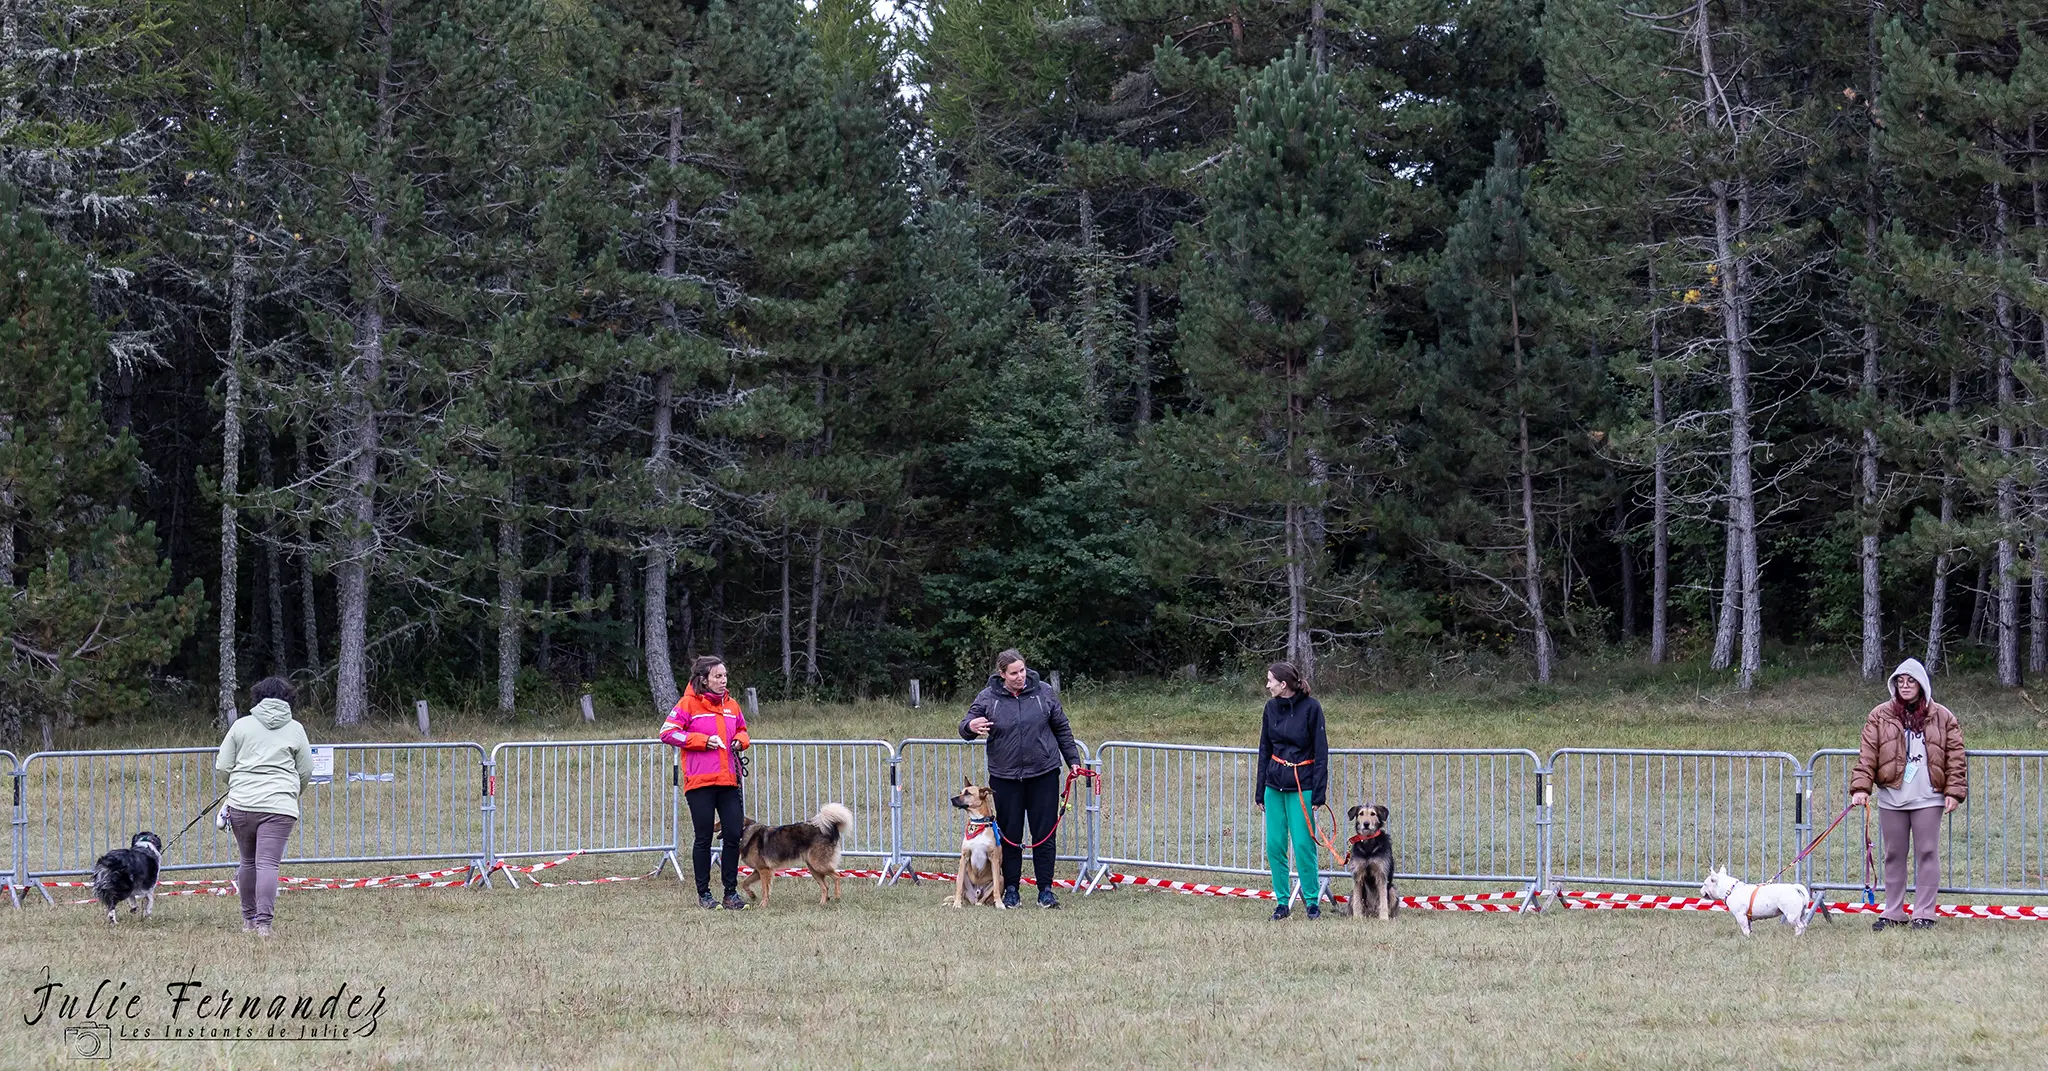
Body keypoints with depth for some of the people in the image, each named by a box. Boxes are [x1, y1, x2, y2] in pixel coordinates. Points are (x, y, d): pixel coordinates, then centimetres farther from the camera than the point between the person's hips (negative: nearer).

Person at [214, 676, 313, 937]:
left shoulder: (241, 726, 7)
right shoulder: (295, 729, 7)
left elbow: (222, 766, 7)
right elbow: (306, 772, 12)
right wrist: (292, 793, 32)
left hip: (241, 804, 2)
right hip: (279, 806, -2)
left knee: (249, 861, 16)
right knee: (268, 863, -7)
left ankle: (249, 918, 25)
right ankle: (264, 921, -17)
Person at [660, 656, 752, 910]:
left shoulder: (731, 705, 12)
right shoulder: (688, 704, -5)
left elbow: (741, 729, 28)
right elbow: (667, 732, -9)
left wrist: (740, 740, 4)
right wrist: (703, 740, -13)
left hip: (729, 781, 5)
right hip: (699, 783, -5)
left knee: (733, 835, 1)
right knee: (704, 838, 3)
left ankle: (731, 891, 11)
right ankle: (703, 893, 13)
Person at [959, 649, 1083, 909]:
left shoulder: (1043, 692, 2)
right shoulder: (988, 698, -1)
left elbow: (1061, 729, 10)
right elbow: (965, 728, -1)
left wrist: (1073, 760, 8)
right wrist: (971, 726, -25)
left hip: (1043, 775, 0)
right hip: (1005, 777, 0)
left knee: (1045, 834, 0)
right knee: (1009, 835, 3)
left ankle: (1045, 890, 5)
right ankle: (1011, 889, 12)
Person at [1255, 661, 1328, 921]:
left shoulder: (1310, 707, -9)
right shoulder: (1271, 708, 7)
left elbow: (1321, 752, -7)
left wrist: (1319, 792, -11)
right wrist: (1259, 791, 13)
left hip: (1301, 787, -5)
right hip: (1274, 785, 5)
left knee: (1303, 845, -7)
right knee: (1274, 846, 3)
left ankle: (1313, 902, 4)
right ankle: (1282, 902, 12)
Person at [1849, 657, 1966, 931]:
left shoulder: (1942, 718, 5)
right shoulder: (1880, 716, 5)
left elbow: (1955, 757, 4)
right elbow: (1867, 755, 0)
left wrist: (1954, 791, -4)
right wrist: (1860, 788, -11)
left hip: (1928, 798, -1)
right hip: (1891, 799, 1)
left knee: (1927, 854, 0)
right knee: (1894, 856, 7)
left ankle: (1924, 913, 5)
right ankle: (1893, 913, 14)